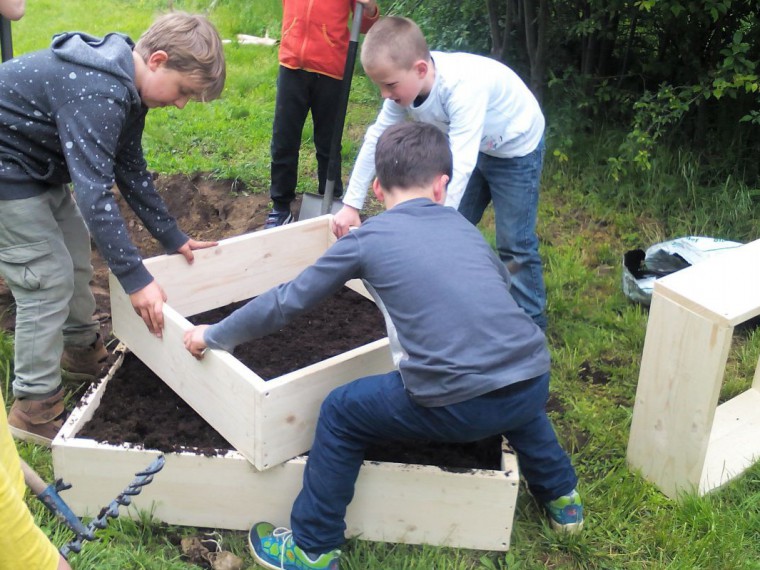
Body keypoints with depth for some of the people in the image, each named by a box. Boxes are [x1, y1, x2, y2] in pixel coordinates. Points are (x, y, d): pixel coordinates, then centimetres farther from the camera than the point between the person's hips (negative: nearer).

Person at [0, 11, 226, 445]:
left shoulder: (127, 88, 0)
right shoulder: (98, 91, -31)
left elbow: (132, 173, 9)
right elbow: (94, 192, -36)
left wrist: (174, 238, 9)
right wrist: (136, 279, -34)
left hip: (35, 167, 10)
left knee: (76, 251, 17)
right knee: (49, 278, -7)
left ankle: (82, 350, 37)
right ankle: (35, 407, 4)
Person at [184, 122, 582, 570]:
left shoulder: (367, 239, 5)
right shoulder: (463, 226, 19)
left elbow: (285, 303, 11)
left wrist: (214, 336, 25)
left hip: (460, 407, -5)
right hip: (536, 383, 5)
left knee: (341, 414, 17)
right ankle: (562, 497, 54)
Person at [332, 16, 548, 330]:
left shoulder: (463, 87, -42)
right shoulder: (406, 82, -19)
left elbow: (461, 166, -46)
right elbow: (376, 139, -11)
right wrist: (351, 205, -10)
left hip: (516, 148, -7)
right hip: (476, 147, 7)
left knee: (514, 244, -5)